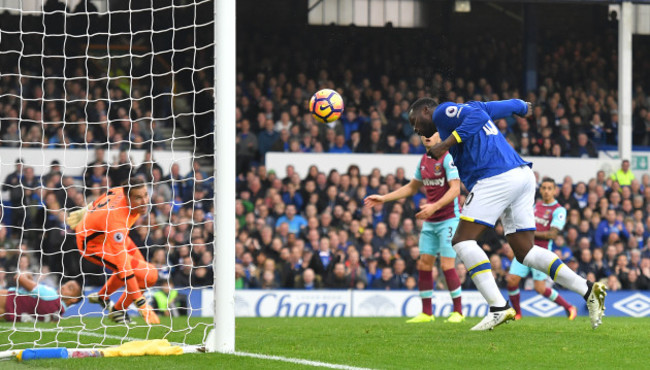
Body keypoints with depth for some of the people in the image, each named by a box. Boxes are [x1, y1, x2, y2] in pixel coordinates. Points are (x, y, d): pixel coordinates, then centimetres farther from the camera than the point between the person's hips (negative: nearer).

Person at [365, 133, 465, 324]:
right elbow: (411, 188, 24)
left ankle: (458, 312, 0)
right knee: (424, 264, 2)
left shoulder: (447, 158, -12)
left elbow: (455, 189, -19)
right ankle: (426, 313, 9)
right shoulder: (423, 160, 12)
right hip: (429, 222, 7)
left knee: (447, 265, -11)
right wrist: (383, 198, 20)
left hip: (448, 219, -7)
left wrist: (435, 206, -31)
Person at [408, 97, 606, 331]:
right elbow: (510, 106, 37)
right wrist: (524, 108, 58)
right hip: (522, 174, 9)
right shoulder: (463, 108, 29)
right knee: (524, 251, 9)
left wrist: (447, 143, -17)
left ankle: (498, 307, -20)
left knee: (462, 241, -8)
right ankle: (588, 290, 0)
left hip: (497, 178, -9)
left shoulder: (443, 112, 4)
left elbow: (477, 116, -15)